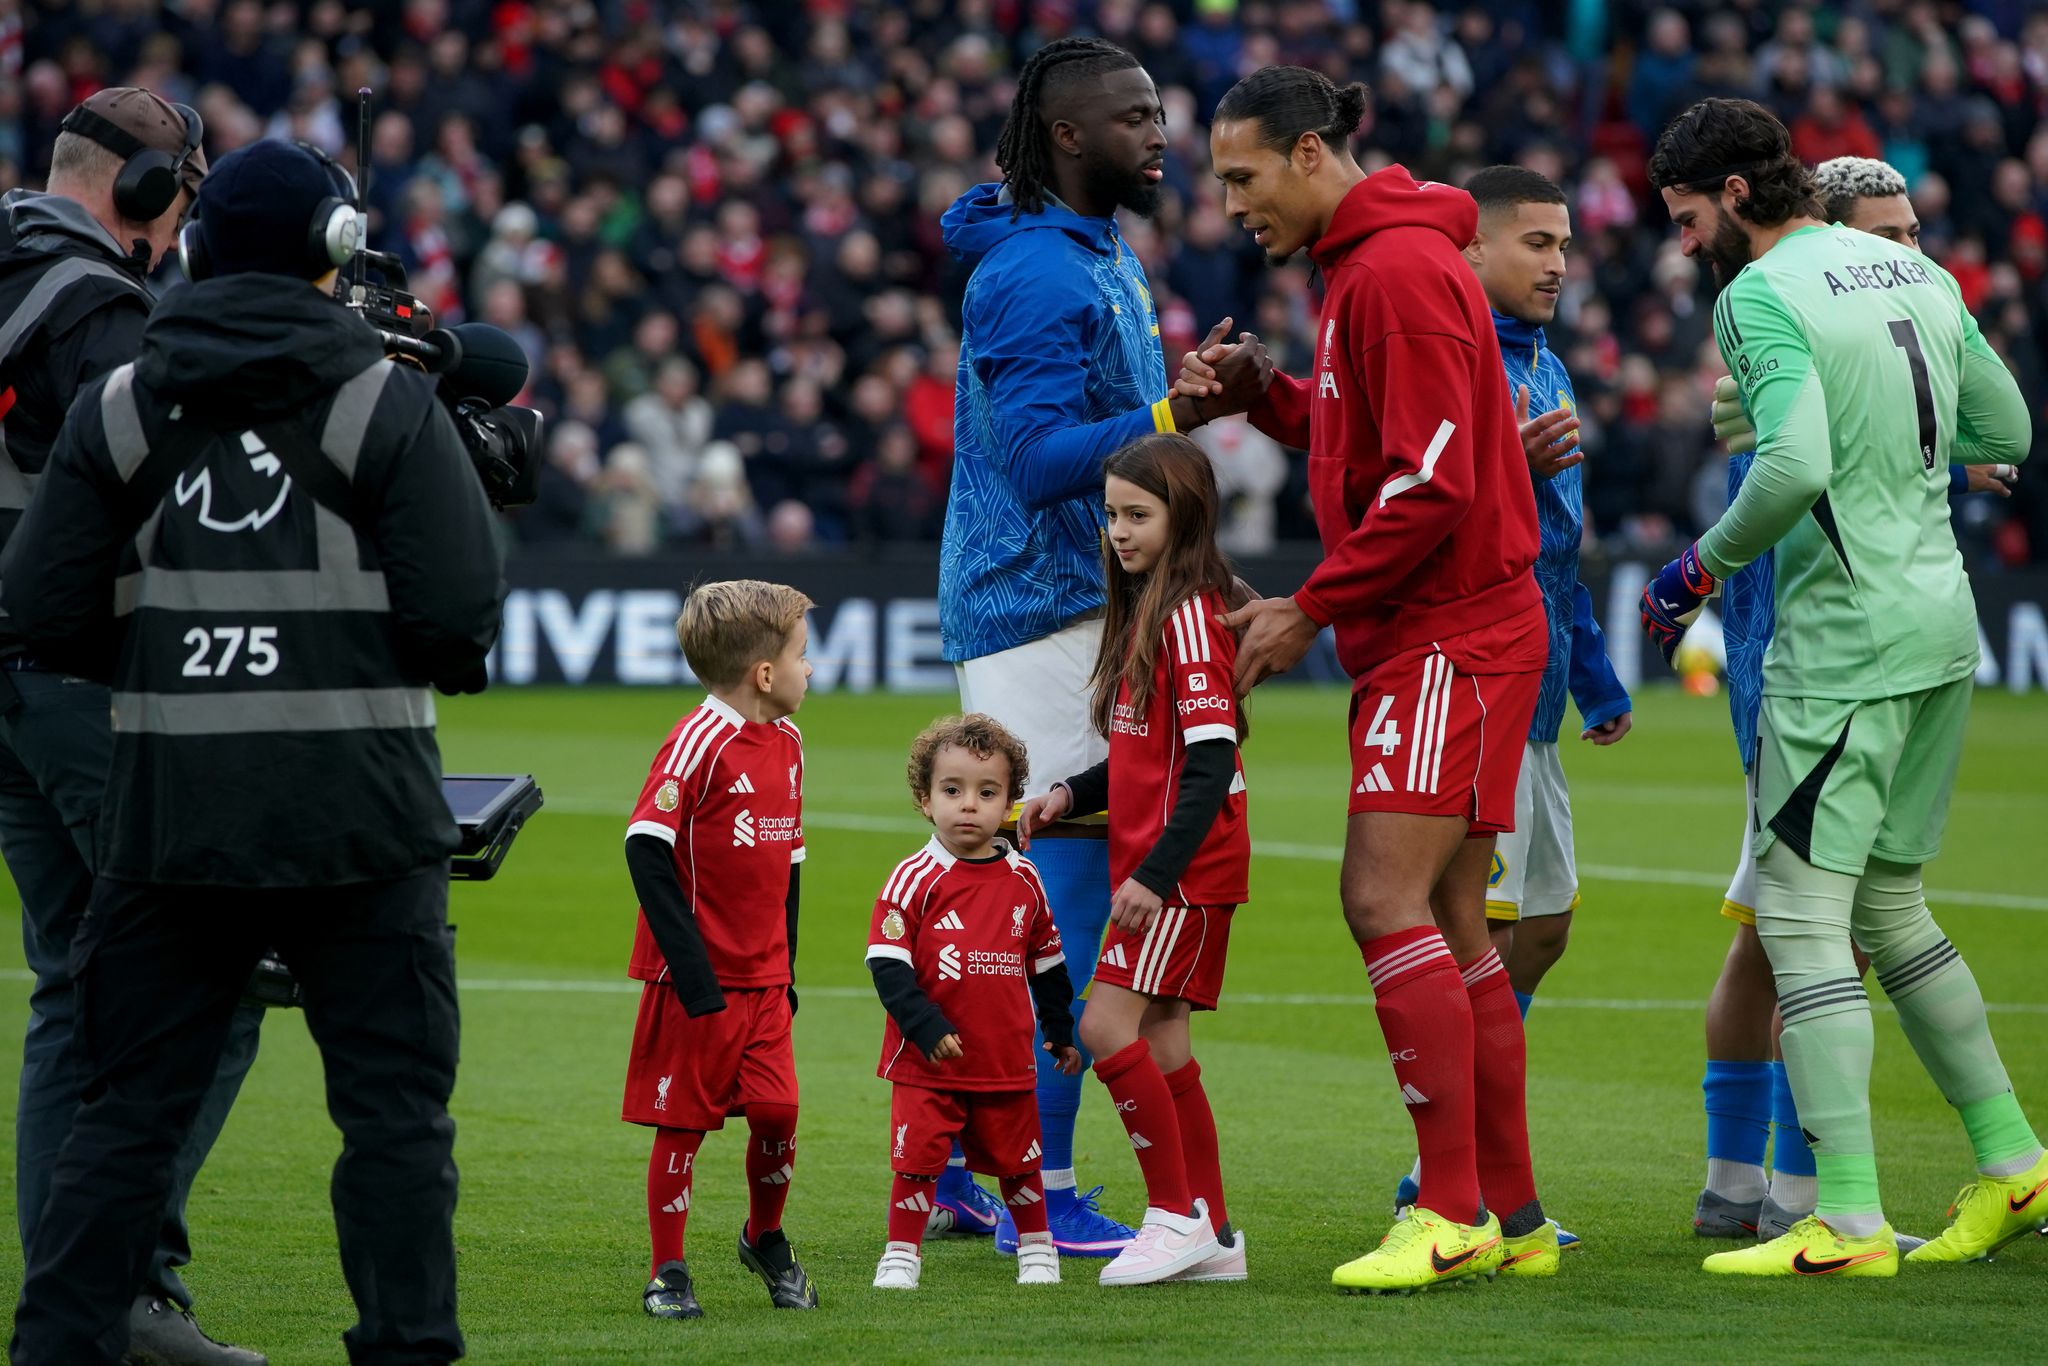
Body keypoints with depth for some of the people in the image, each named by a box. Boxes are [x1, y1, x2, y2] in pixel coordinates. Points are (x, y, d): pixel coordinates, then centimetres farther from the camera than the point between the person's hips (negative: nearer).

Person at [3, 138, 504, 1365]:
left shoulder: (119, 408, 6)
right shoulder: (390, 405, -4)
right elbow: (462, 607, -10)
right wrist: (440, 658, 12)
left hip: (169, 811, 3)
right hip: (356, 811, -3)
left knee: (130, 1109, 9)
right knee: (395, 1105, 4)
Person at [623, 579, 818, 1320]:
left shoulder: (786, 742, 10)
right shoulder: (698, 742, -15)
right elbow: (646, 849, -18)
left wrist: (786, 968, 17)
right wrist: (690, 969, -21)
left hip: (763, 977, 6)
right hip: (696, 979, -6)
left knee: (777, 1112, -1)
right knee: (681, 1123, 1)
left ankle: (766, 1240, 22)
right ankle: (668, 1273, 11)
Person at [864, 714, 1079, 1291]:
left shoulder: (1022, 880, 4)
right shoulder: (915, 878, -9)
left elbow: (1047, 962, 16)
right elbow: (887, 962, -13)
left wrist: (1060, 1032, 19)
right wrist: (927, 1027, -21)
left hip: (1006, 1060, 3)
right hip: (928, 1063, -3)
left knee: (1018, 1159, 13)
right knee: (917, 1158, -6)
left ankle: (1036, 1247, 31)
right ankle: (901, 1254, 7)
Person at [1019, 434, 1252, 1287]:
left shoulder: (1190, 615, -14)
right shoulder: (1147, 611, 16)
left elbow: (1211, 760, -21)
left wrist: (1156, 874, -24)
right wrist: (1072, 795, 9)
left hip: (1183, 867, -10)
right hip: (1151, 863, 10)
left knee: (1109, 1025, -13)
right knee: (1158, 1036, 9)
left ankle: (1178, 1215, -7)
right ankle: (1212, 1234, 14)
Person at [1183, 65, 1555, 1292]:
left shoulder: (1400, 269, -15)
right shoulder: (1368, 263, 17)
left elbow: (1431, 486, -20)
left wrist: (1311, 608, -14)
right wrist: (1262, 397, 5)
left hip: (1451, 634, -10)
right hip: (1430, 636, 10)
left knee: (1387, 899, -14)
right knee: (1448, 922, 9)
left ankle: (1453, 1213, -13)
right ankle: (1512, 1214, 13)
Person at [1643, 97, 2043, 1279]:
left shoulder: (1762, 295, -13)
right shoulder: (1918, 273, 13)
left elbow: (1796, 466, -25)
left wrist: (1704, 565, -11)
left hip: (1845, 637, -9)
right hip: (1941, 620, 9)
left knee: (1803, 915, -7)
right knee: (1890, 908, 18)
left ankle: (1849, 1222, -12)